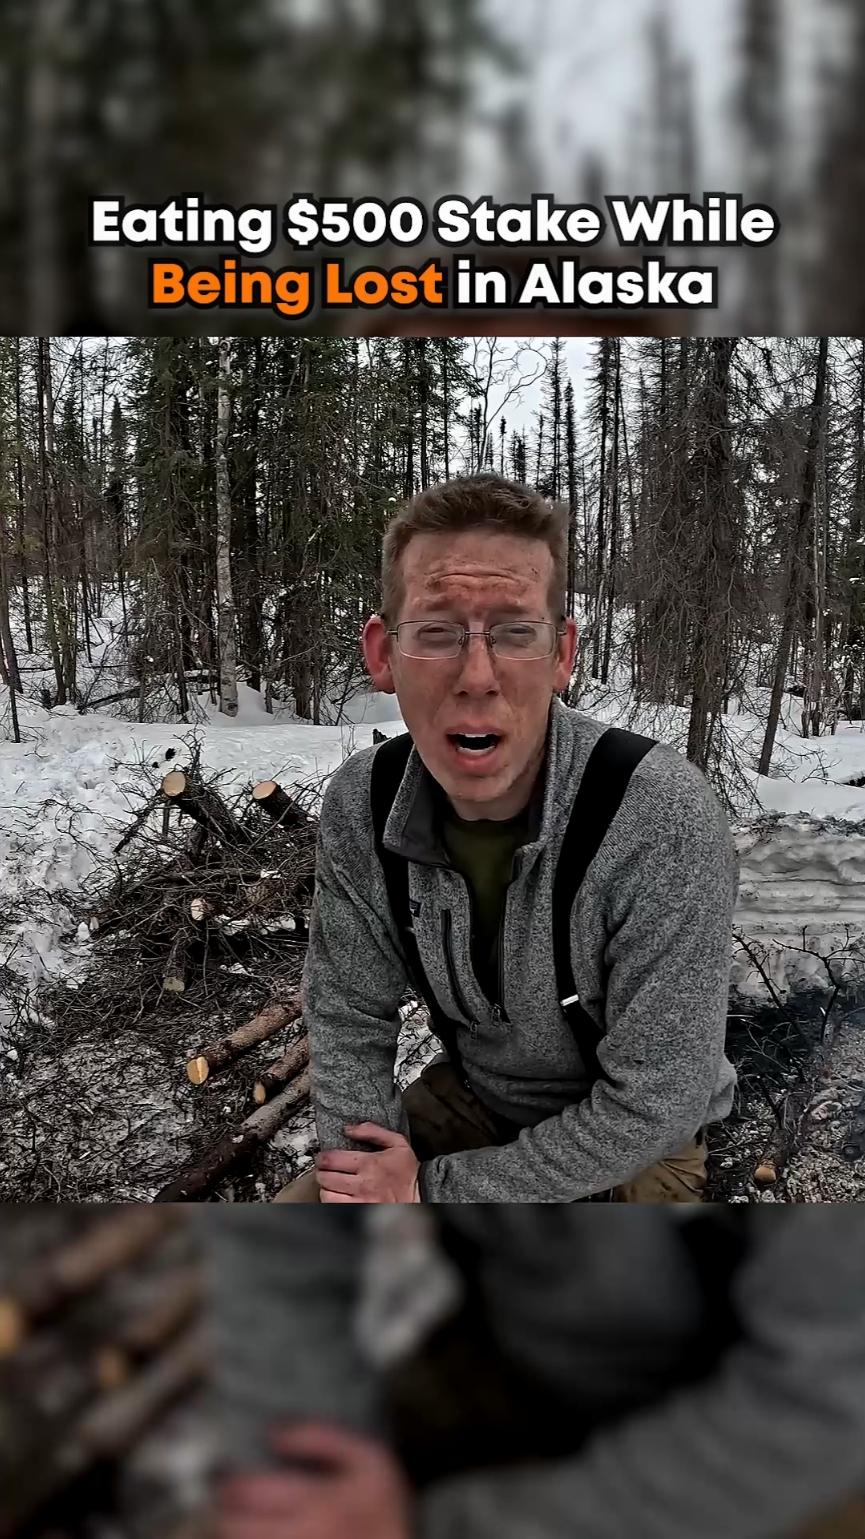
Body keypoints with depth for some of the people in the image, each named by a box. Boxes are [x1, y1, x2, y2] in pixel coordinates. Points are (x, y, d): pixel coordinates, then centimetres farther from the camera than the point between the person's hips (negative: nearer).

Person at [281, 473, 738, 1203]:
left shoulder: (664, 818, -32)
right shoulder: (360, 805, -16)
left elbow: (653, 1104, -26)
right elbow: (350, 1017, -5)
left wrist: (436, 1190, -20)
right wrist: (368, 1183, -17)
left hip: (629, 1146, -3)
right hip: (469, 1097, 4)